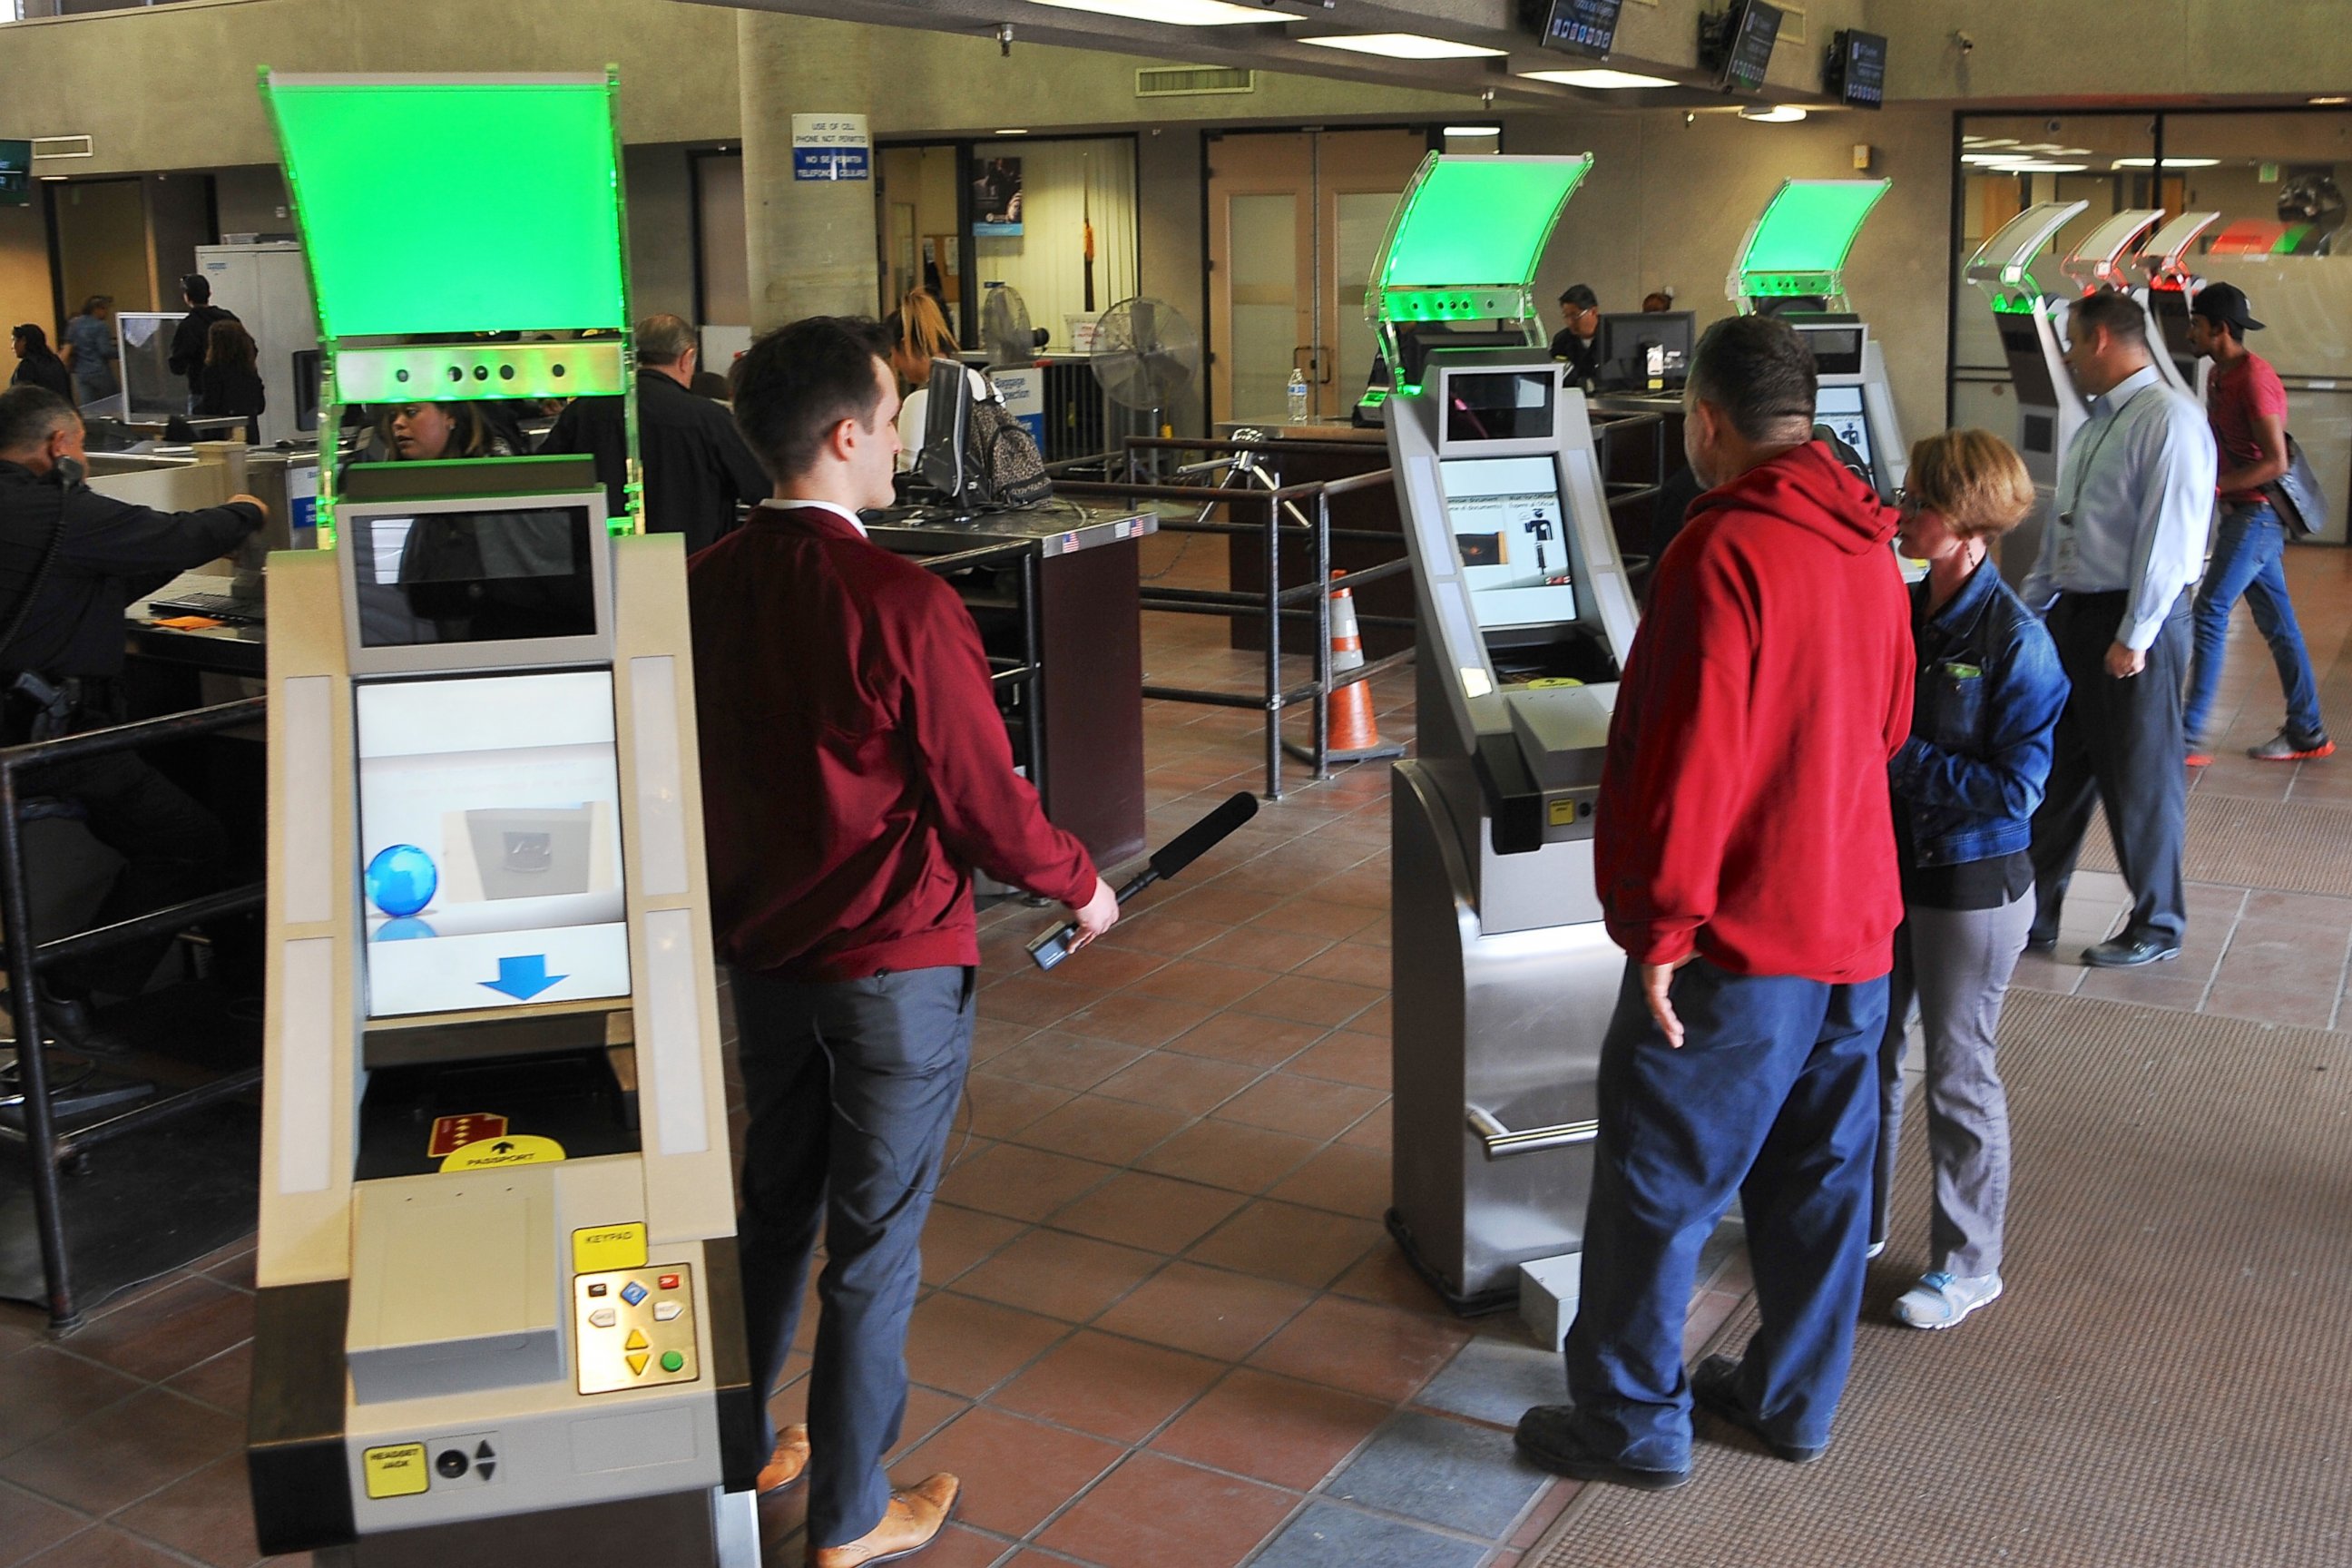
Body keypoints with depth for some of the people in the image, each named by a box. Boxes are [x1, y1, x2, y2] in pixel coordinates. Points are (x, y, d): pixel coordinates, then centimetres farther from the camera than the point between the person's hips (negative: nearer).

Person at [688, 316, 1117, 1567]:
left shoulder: (707, 586, -4)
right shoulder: (900, 606, -23)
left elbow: (710, 769, 7)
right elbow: (983, 802, -17)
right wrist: (1080, 885, 1)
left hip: (761, 950, 6)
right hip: (895, 967, -6)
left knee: (772, 1212, 22)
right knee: (873, 1248, 8)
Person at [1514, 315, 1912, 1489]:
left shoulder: (1724, 550, -19)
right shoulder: (1866, 545, 6)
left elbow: (1690, 754, -23)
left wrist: (1660, 926, -17)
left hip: (1741, 936, -8)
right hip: (1854, 918, 8)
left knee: (1657, 1182, 5)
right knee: (1819, 1175, 17)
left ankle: (1631, 1423, 17)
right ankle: (1794, 1398, 31)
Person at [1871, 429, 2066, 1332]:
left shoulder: (2013, 639, -19)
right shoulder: (1897, 611, 0)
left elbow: (2015, 789, -21)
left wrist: (1898, 757, -22)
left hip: (1972, 885, -6)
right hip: (1887, 867, 6)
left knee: (1957, 1071, 6)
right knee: (1867, 1048, 17)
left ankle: (1967, 1264, 23)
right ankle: (1858, 1219, 36)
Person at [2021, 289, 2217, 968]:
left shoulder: (2169, 418, -15)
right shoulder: (2098, 422, 14)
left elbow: (2169, 536, -19)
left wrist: (2134, 636, -20)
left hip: (2133, 622, -9)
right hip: (2072, 615, 9)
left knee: (2141, 781, 4)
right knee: (2055, 769, 13)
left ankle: (2156, 927, 20)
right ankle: (2033, 915, 23)